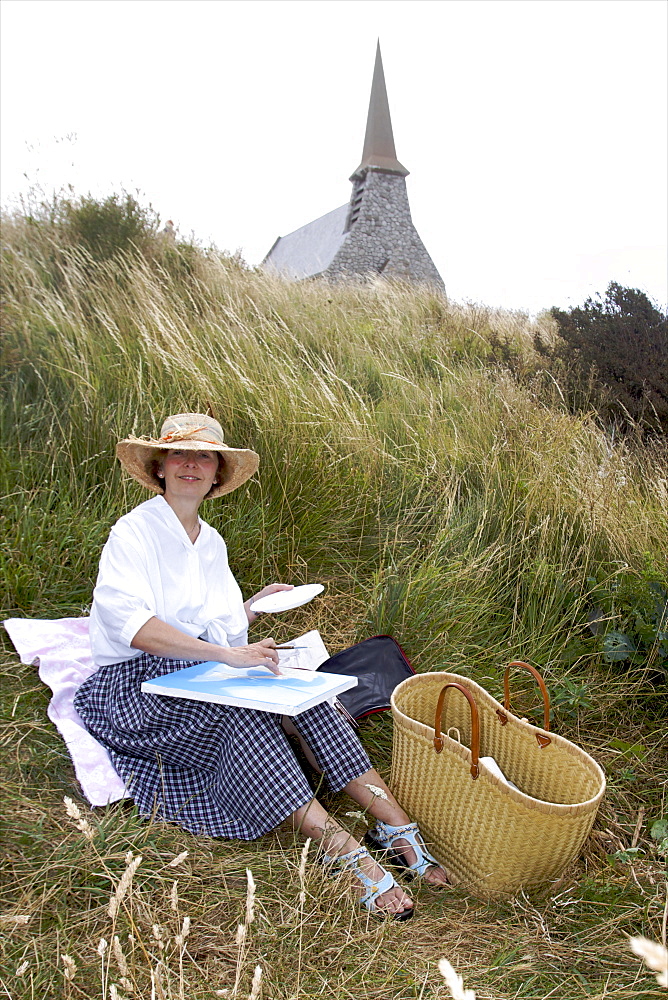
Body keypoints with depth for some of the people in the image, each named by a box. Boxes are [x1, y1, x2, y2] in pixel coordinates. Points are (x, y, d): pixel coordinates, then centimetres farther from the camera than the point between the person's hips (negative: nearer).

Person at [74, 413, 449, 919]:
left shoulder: (212, 542, 17)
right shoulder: (135, 531, -5)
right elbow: (127, 620, -24)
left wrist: (255, 605, 5)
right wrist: (226, 654, -32)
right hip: (132, 688, -5)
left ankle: (398, 826, -29)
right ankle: (344, 850, -40)